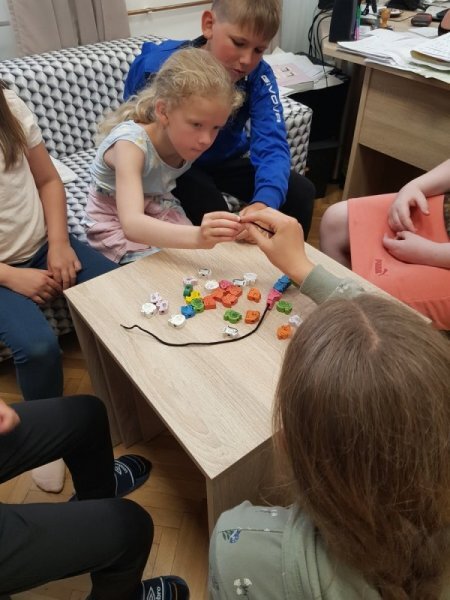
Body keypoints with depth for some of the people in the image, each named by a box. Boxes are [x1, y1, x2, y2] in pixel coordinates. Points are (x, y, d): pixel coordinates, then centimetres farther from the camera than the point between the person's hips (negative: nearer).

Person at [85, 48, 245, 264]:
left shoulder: (189, 138, -15)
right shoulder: (131, 142, -33)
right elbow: (131, 224, -47)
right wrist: (196, 237, -62)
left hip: (161, 217, 5)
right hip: (117, 226, -4)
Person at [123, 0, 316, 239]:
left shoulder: (259, 75, -19)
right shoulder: (158, 66, -24)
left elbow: (271, 144, -29)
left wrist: (264, 201, -49)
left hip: (225, 161, 3)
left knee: (301, 192, -9)